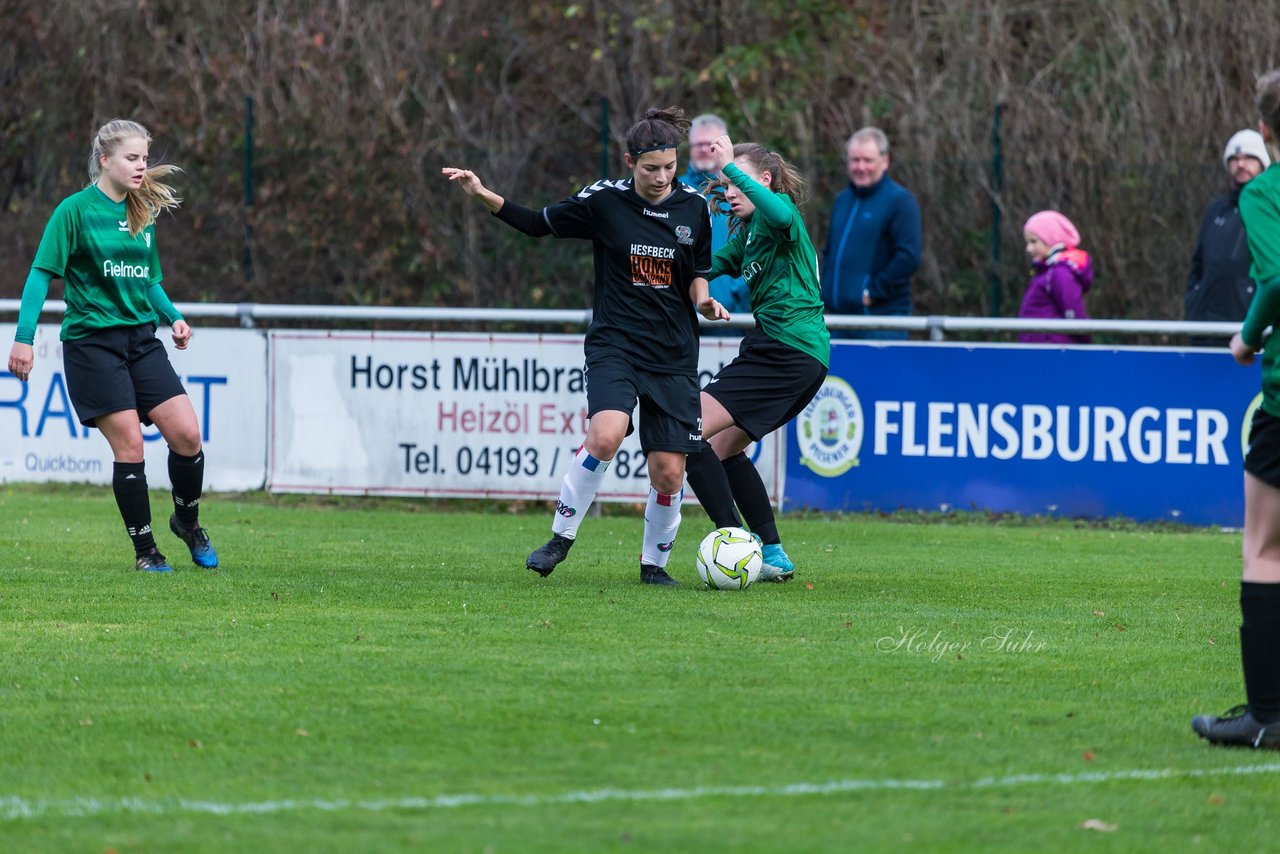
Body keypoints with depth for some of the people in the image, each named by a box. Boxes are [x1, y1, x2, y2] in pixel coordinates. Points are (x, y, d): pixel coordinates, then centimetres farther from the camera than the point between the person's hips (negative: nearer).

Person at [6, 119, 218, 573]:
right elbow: (42, 272, -8)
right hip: (92, 343, -5)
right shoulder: (75, 211, -6)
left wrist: (173, 318, 6)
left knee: (187, 433, -5)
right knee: (129, 447, -8)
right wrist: (24, 337, -16)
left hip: (141, 339, 5)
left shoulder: (143, 212, 12)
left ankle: (187, 521, 20)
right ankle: (145, 550, 3)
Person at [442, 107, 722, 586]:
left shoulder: (693, 207, 3)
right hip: (615, 344, -3)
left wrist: (704, 300, -6)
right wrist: (483, 195, -3)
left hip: (674, 357, 3)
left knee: (669, 472, -3)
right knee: (605, 435, -29)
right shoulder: (604, 201, -4)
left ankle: (654, 562, 22)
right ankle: (561, 538, -11)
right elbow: (540, 224, 7)